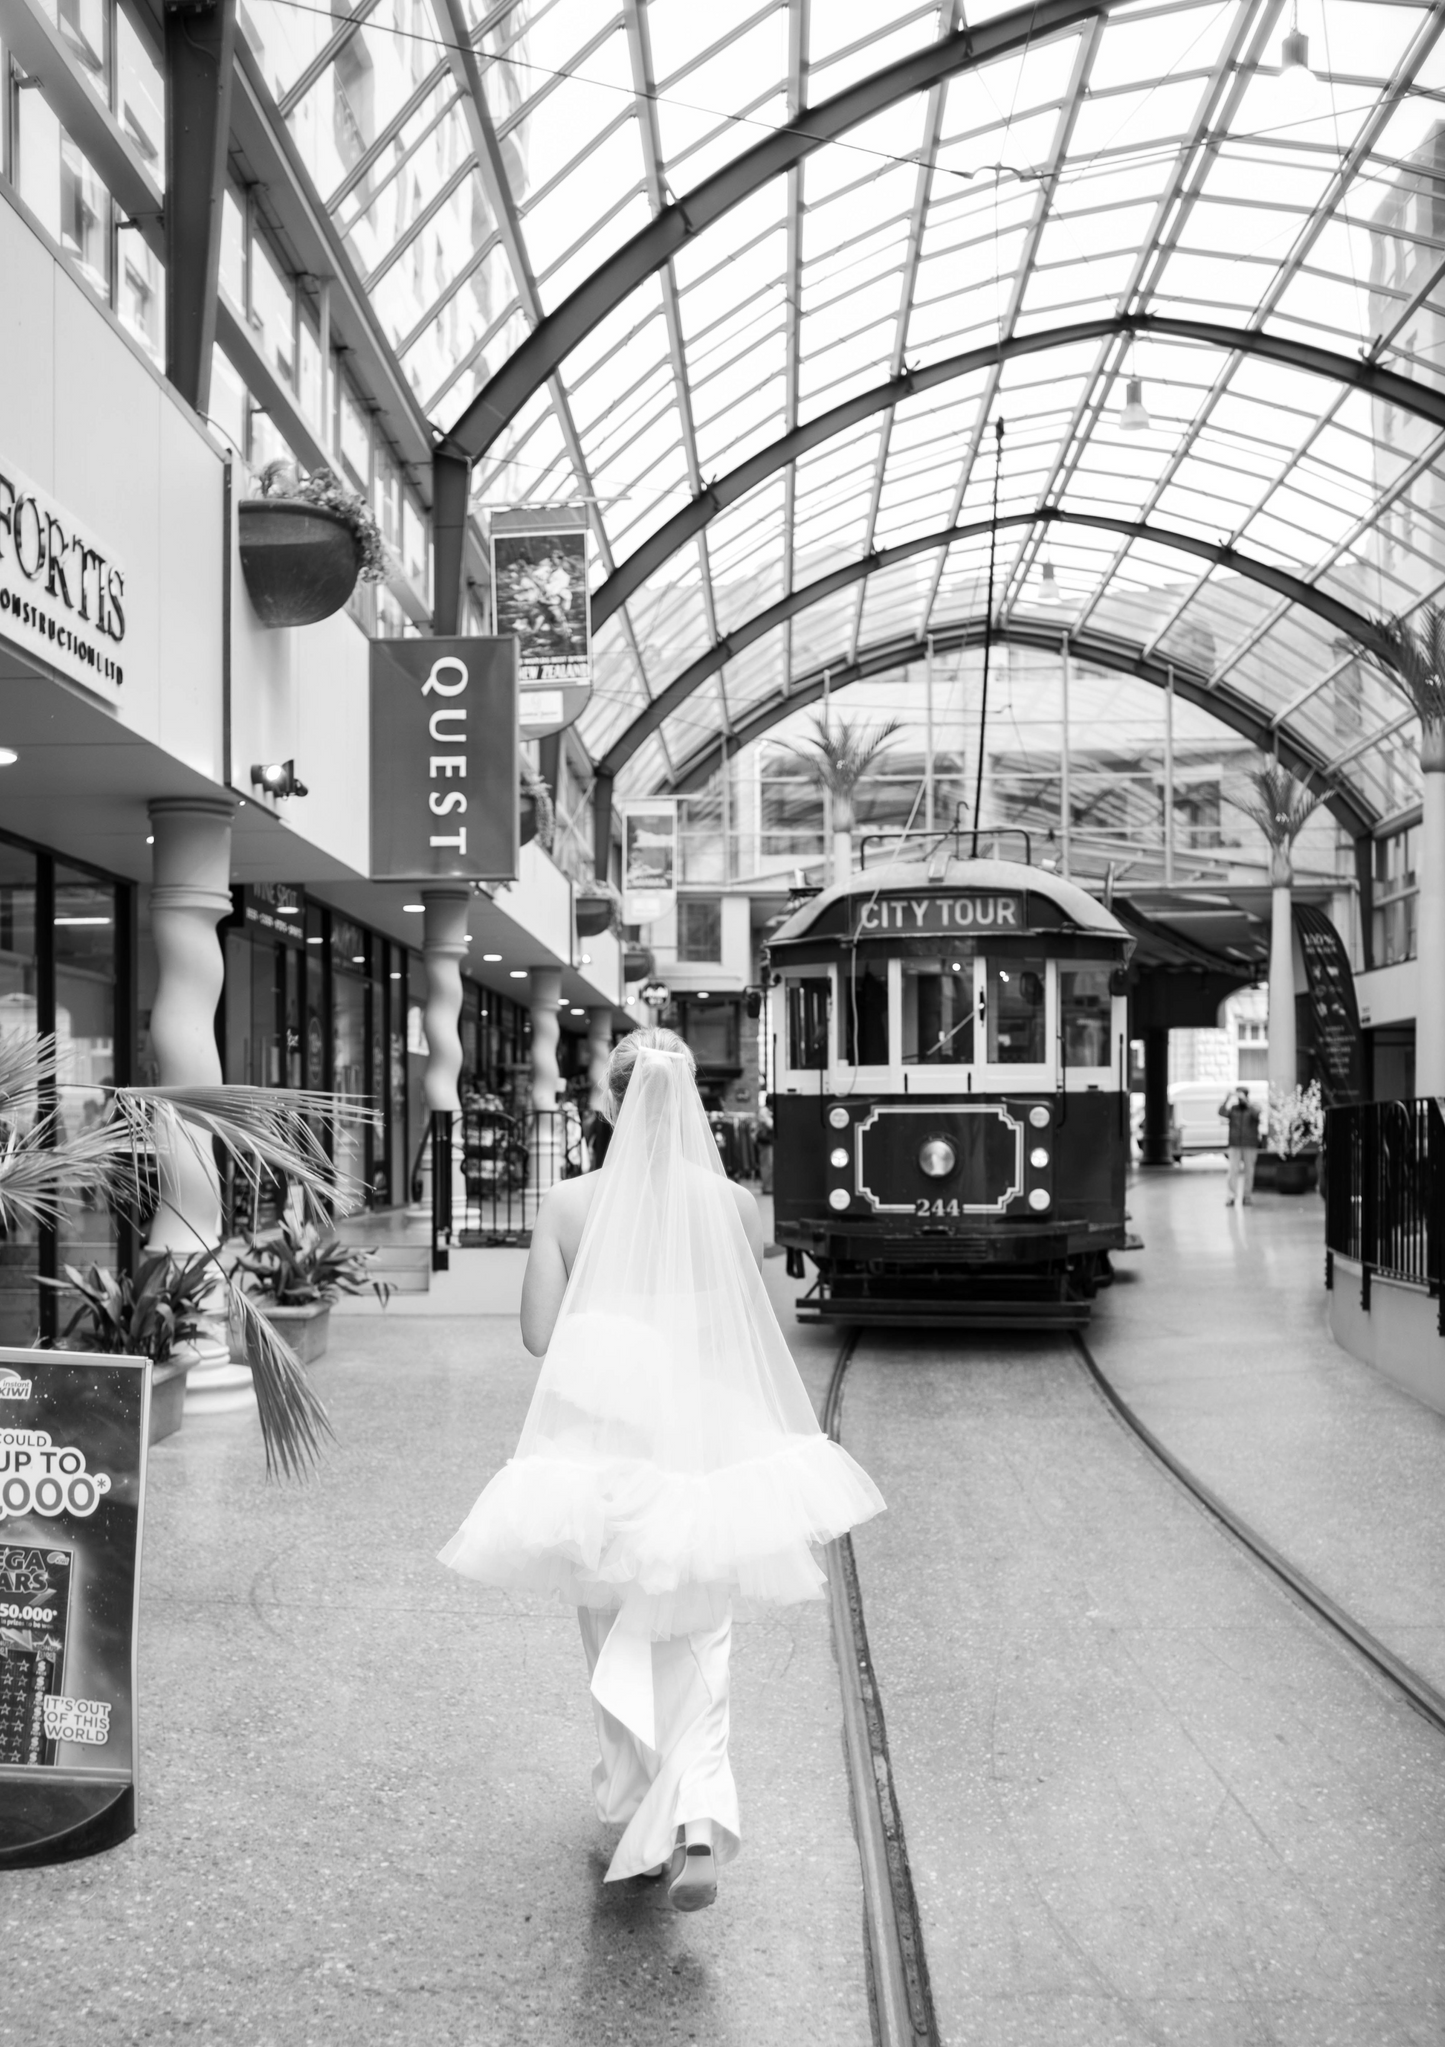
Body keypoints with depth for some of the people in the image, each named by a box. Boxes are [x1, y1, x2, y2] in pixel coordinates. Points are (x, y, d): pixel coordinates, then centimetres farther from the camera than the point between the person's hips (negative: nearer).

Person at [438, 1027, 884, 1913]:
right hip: (705, 1438, 0)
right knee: (697, 1640, 10)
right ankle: (698, 1818, -9)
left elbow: (540, 1334, -6)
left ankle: (641, 1815, 31)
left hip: (599, 1442, 0)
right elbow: (764, 1334, 1)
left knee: (618, 1637, 19)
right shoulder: (735, 1203, -7)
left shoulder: (569, 1205, -8)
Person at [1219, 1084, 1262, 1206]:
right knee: (1233, 1170, -7)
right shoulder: (1232, 1109, 4)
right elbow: (1222, 1112, -17)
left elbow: (1256, 1113, -24)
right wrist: (1228, 1097, -29)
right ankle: (1230, 1197, -9)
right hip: (1235, 1145, 1)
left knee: (1248, 1170, 2)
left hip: (1250, 1145, -1)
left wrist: (1246, 1100, -36)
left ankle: (1247, 1196, 10)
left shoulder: (1252, 1108, 1)